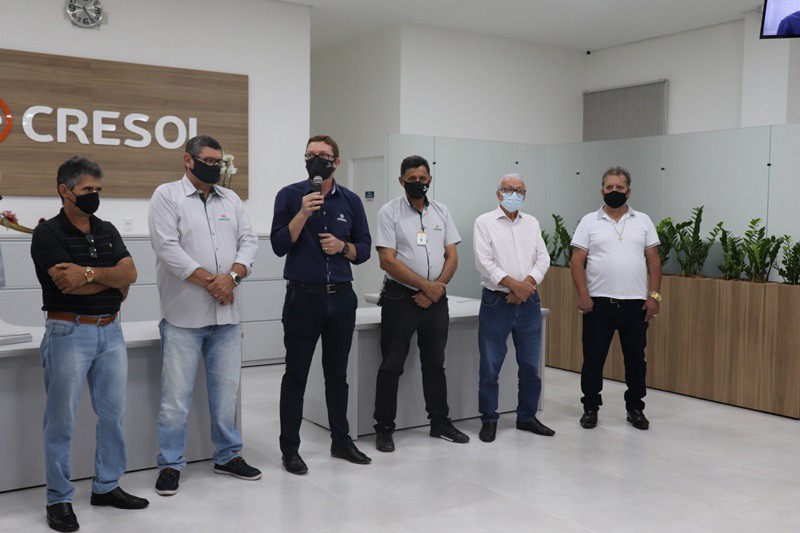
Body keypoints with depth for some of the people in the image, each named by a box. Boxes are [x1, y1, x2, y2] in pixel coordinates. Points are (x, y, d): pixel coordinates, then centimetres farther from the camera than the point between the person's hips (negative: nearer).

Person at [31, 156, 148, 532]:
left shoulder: (107, 231, 12)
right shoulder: (48, 234, -7)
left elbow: (129, 273, -1)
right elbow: (69, 286, -19)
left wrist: (90, 274, -14)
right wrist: (112, 281, -7)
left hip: (111, 331, 6)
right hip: (69, 332, -6)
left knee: (113, 413, 11)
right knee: (61, 420, 2)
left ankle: (106, 486, 25)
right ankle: (59, 499, 13)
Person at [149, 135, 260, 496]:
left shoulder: (231, 199, 14)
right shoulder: (167, 196, -1)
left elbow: (249, 241, 8)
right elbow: (167, 247, -12)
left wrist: (232, 276, -11)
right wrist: (210, 282, -14)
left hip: (227, 313, 5)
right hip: (184, 316, -5)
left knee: (226, 390, 13)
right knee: (176, 394, 0)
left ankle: (228, 455, 26)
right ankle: (170, 464, 13)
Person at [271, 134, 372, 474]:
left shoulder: (351, 201, 7)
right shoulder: (290, 196, 0)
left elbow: (364, 249, 9)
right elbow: (279, 246, -7)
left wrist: (342, 247, -11)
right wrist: (303, 214, -18)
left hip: (341, 297, 3)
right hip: (303, 296, -3)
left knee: (337, 374, 14)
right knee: (296, 375, 3)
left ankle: (341, 440, 27)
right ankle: (289, 449, 14)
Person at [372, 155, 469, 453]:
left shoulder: (441, 212, 10)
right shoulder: (389, 212, -5)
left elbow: (452, 257, 7)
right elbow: (388, 261, -12)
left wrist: (436, 289, -8)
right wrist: (427, 286, -13)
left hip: (436, 300, 4)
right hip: (400, 298, -4)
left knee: (435, 364, 14)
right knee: (391, 366, 0)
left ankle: (440, 422, 26)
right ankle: (384, 428, 10)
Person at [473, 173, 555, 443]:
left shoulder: (532, 223, 14)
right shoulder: (484, 222, 0)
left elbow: (543, 259, 7)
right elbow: (484, 261, -10)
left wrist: (527, 284, -10)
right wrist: (513, 284, -17)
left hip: (528, 302, 4)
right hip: (496, 302, -4)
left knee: (531, 365, 9)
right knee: (490, 365, 1)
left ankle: (527, 417, 24)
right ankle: (489, 420, 13)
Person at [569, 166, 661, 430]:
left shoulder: (643, 221, 7)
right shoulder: (589, 222, 2)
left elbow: (653, 261, 6)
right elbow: (577, 261, -2)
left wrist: (654, 295, -3)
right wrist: (582, 295, -12)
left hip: (635, 303, 2)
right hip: (598, 302, -1)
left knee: (636, 358, 9)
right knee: (593, 358, 5)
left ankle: (635, 408, 23)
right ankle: (590, 407, 18)